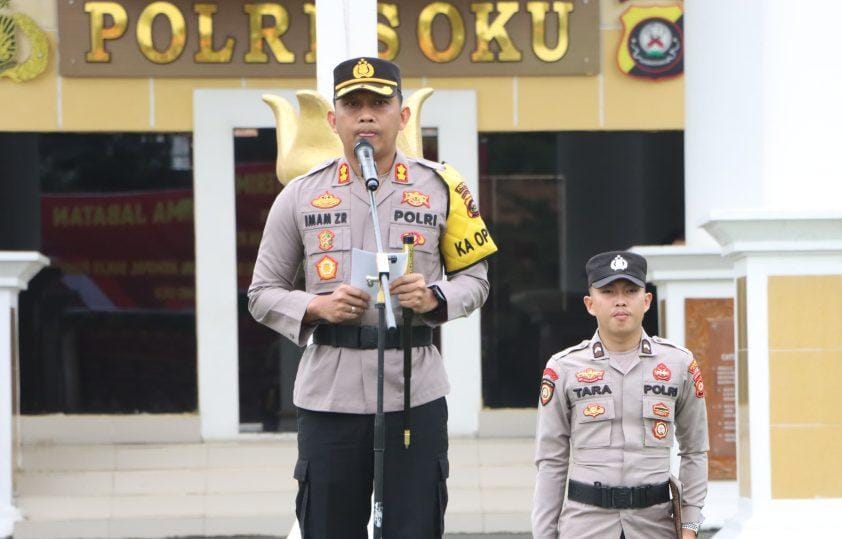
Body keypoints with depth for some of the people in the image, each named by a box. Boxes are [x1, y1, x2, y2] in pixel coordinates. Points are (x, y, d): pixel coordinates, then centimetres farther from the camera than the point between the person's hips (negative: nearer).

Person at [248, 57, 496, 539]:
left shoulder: (441, 188, 6)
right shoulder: (301, 195, 6)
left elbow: (475, 277, 11)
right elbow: (263, 294, 9)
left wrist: (433, 297, -11)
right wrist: (318, 306, -11)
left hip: (415, 394, 0)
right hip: (329, 394, 1)